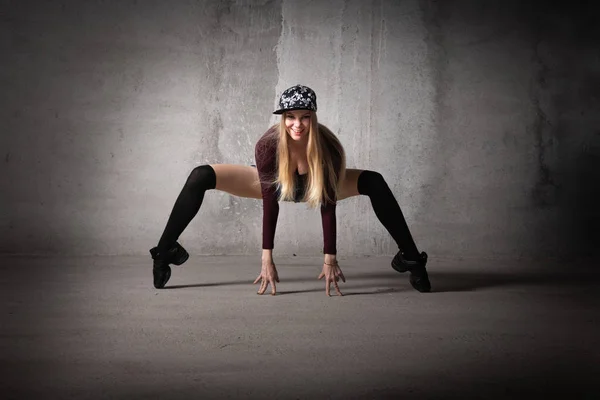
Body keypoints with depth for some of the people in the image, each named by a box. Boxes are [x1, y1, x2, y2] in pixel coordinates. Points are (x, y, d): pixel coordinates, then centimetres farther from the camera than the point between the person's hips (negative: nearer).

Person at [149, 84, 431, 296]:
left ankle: (410, 257, -11)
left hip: (313, 185, 1)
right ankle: (164, 252, -10)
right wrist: (267, 258, -28)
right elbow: (270, 203, -30)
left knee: (374, 182, -23)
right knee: (200, 177, -20)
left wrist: (330, 258, -28)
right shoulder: (268, 145, -36)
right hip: (276, 184, 0)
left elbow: (327, 206, -29)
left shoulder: (329, 148, -35)